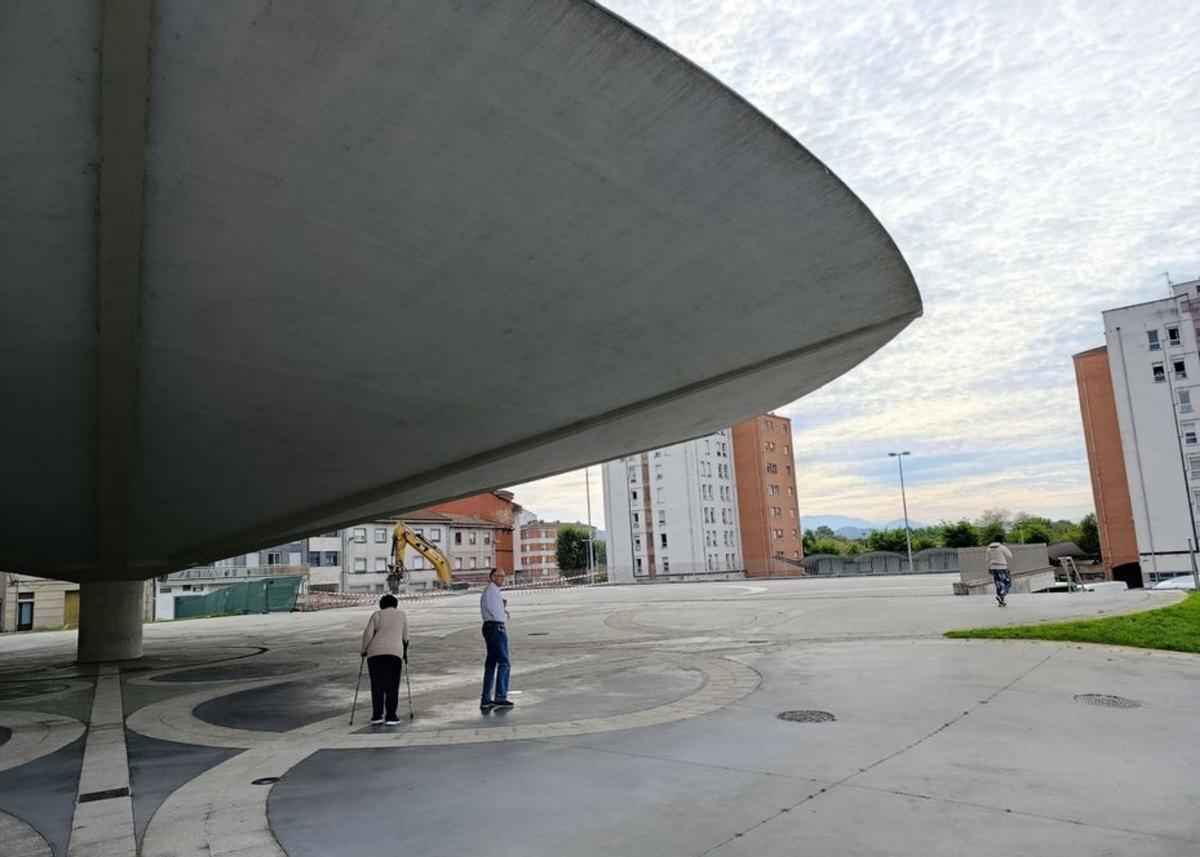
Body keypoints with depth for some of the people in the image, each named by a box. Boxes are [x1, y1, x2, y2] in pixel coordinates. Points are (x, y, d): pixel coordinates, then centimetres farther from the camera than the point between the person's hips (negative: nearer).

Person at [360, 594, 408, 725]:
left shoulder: (376, 615, 13)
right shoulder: (402, 614, 16)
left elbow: (367, 633, 1)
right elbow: (405, 637, 19)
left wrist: (364, 650, 12)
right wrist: (405, 653, 31)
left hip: (375, 652, 1)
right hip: (394, 652, -1)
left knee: (377, 686, 9)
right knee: (392, 686, 4)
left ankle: (376, 716, 9)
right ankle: (390, 717, 1)